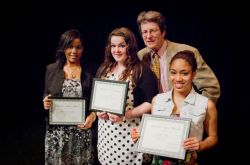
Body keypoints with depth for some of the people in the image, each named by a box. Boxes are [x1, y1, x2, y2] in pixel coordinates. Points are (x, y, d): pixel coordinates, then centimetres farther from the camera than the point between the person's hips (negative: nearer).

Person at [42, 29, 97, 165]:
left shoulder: (90, 71, 0)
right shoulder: (51, 69, 3)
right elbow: (46, 95, 12)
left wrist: (92, 116, -15)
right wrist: (45, 103, -10)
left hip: (82, 129, -1)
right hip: (56, 129, 1)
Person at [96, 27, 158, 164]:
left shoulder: (142, 71, -8)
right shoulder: (104, 69, 10)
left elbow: (151, 103, -11)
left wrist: (126, 114, -19)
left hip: (130, 132, -5)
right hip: (105, 130, 5)